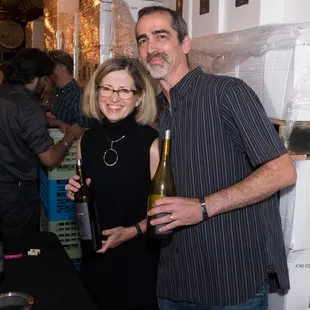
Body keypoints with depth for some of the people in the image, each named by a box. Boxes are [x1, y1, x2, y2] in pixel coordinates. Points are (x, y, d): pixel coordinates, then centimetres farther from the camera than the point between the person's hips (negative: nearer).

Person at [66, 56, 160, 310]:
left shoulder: (152, 143, -17)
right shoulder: (86, 141, -1)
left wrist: (133, 231, -22)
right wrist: (77, 194, -7)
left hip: (139, 259, -4)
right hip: (95, 257, 5)